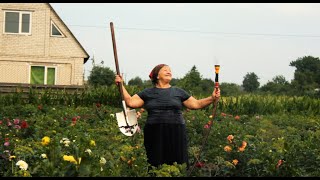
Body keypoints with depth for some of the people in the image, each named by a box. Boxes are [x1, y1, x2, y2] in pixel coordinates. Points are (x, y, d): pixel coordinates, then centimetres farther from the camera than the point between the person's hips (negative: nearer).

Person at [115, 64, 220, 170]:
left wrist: (212, 98, 0)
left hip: (176, 133, 1)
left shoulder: (178, 92, 14)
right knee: (156, 165, -1)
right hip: (154, 135, 0)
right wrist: (121, 85, -1)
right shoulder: (147, 93, 12)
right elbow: (130, 102, 6)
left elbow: (196, 104, 13)